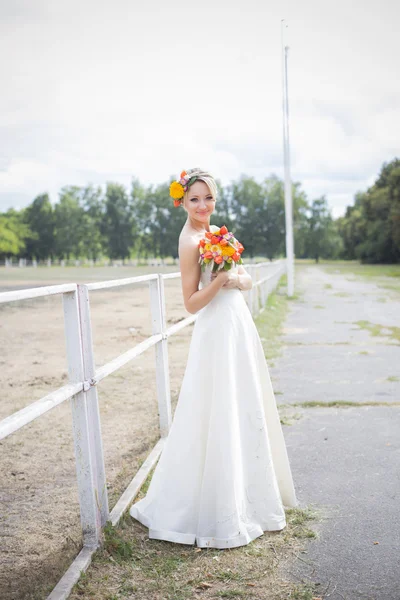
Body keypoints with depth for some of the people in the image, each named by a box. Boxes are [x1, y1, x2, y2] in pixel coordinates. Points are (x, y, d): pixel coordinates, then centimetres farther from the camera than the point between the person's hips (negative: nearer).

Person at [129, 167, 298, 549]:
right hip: (217, 334, -9)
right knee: (218, 419, -1)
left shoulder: (215, 231, 13)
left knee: (244, 413, 17)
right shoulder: (190, 241, -14)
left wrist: (236, 278, -7)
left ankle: (244, 496, 34)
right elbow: (191, 303, -16)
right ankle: (216, 513, 14)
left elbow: (247, 280, 13)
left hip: (238, 329, 9)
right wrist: (220, 278, -27)